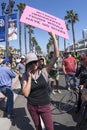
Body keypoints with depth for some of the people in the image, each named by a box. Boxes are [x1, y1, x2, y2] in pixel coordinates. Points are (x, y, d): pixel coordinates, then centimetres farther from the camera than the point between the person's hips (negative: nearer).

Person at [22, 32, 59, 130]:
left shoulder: (44, 72, -12)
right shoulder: (25, 76, -9)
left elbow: (56, 56, -22)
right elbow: (26, 94, -19)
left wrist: (53, 37, -27)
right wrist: (29, 77, -21)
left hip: (45, 106, -1)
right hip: (31, 106, 1)